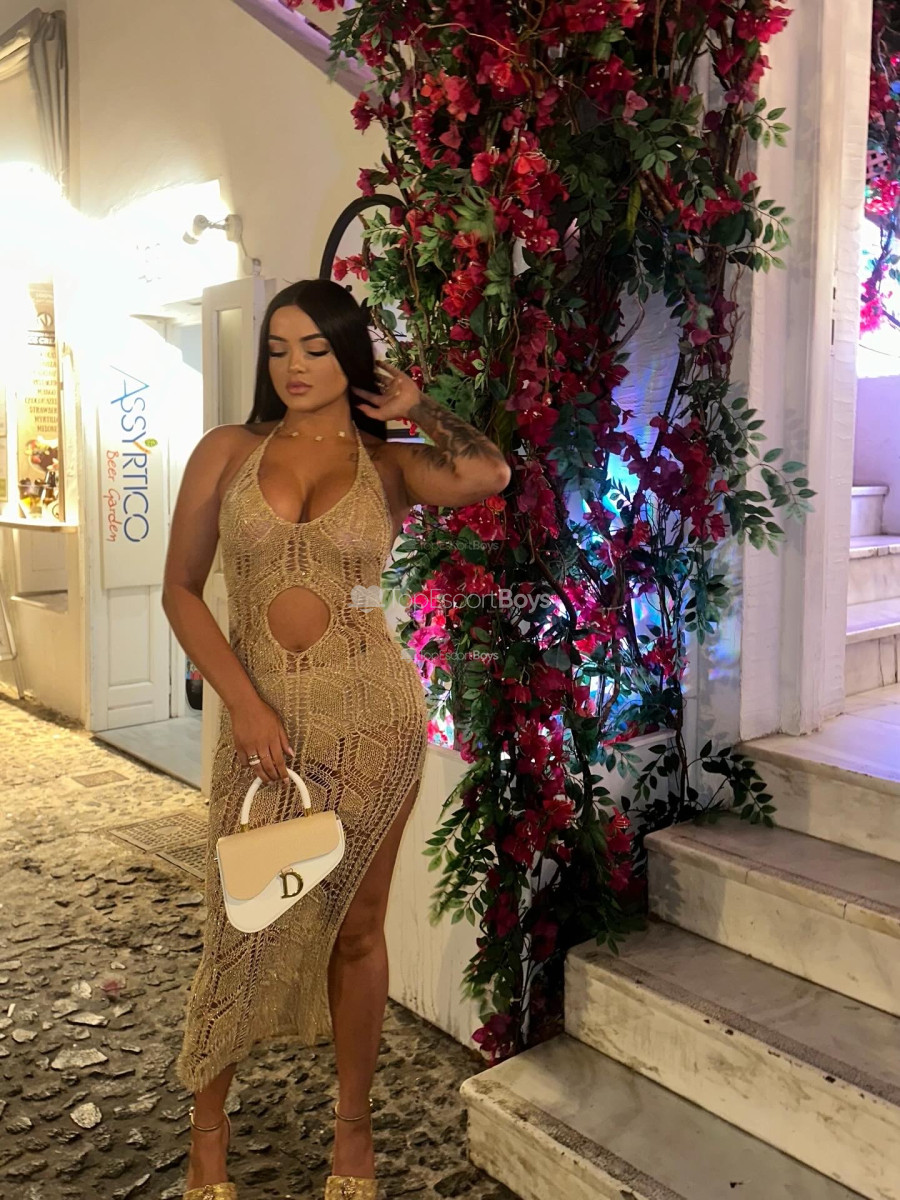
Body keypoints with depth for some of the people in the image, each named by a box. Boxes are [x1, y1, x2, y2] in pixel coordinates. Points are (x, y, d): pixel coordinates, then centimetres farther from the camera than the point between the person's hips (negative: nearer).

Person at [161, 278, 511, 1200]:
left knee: (356, 926, 12)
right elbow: (180, 588, 1)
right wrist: (243, 703, -9)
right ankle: (207, 1123, 35)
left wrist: (414, 408, -1)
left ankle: (353, 1121, 35)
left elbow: (488, 474, -17)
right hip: (263, 716, 1)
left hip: (372, 712, 0)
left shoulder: (387, 463, 4)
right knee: (244, 927, 9)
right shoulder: (228, 451, 5)